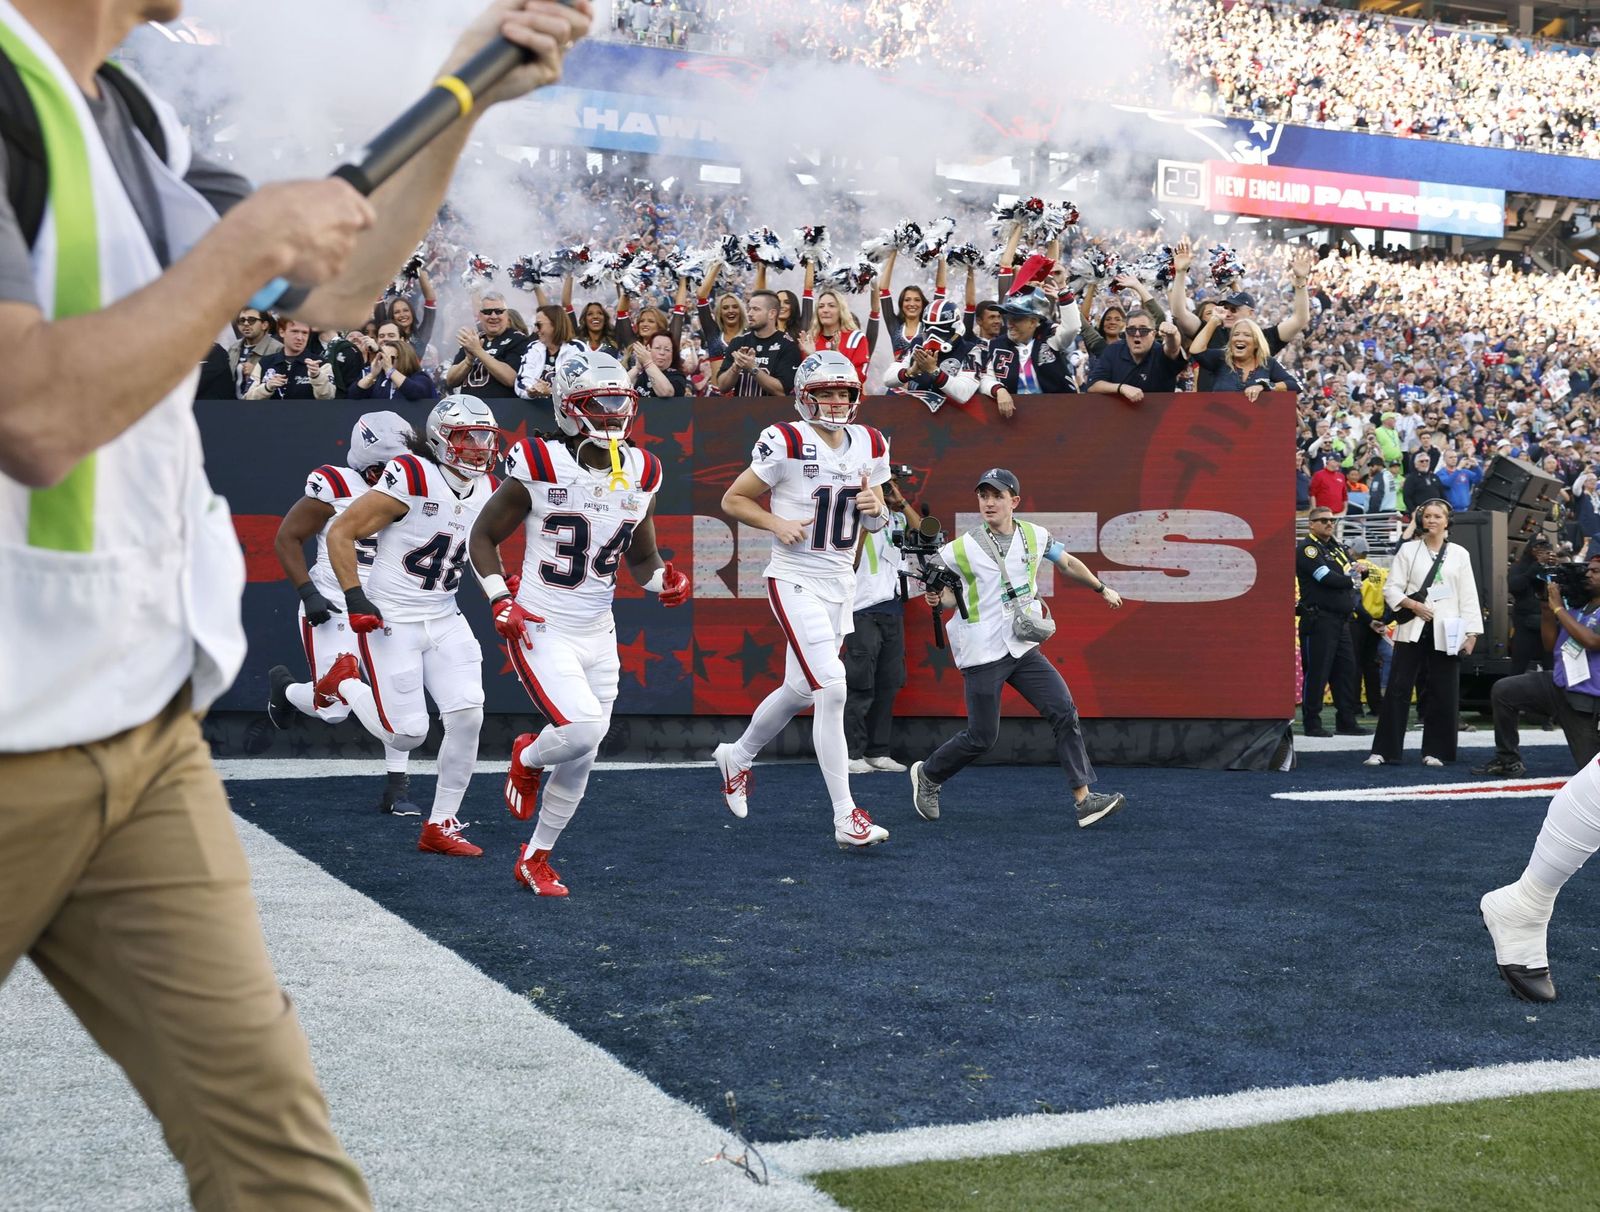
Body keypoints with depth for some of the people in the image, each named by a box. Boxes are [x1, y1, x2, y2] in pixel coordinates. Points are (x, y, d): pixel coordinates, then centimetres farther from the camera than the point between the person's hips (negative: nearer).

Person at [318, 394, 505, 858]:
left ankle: (441, 826, 7)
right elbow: (340, 532, -14)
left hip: (445, 620, 6)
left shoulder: (489, 491, 4)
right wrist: (354, 597, -18)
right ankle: (344, 682, 24)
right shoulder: (411, 478, -17)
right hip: (392, 621, -6)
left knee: (467, 716, -8)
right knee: (406, 735, -7)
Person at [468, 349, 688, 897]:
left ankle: (535, 859, 28)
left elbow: (642, 558, 15)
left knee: (580, 761, 8)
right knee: (582, 729, -23)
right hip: (539, 629, -5)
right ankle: (527, 758, 13)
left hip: (598, 634, 6)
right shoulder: (539, 467, -12)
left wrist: (664, 580, -7)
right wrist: (500, 600, -13)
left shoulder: (641, 473, 3)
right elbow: (483, 537, -1)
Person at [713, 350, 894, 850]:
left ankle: (736, 757, 45)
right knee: (831, 689, -16)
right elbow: (733, 499, -5)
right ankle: (845, 817, -12)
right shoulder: (786, 443, -13)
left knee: (800, 691, 18)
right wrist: (777, 524, -19)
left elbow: (876, 522, 16)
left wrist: (877, 508, -7)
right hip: (795, 581, -7)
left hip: (840, 583, 7)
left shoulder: (869, 445, 6)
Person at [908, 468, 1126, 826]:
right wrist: (937, 600, -19)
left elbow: (1068, 563, 21)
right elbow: (950, 594, 3)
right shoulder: (961, 550, -10)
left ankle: (1084, 799, -4)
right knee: (981, 737, -1)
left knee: (1065, 712, -8)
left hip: (1023, 648, 4)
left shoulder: (1035, 536, 2)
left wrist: (1102, 588, 27)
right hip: (982, 655, -4)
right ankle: (927, 776, 25)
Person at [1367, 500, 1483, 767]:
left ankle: (1434, 750, 12)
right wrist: (1412, 604, -14)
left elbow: (1468, 596, 7)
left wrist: (1472, 633, -1)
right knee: (1398, 689, -4)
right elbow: (1391, 588, 4)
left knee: (1442, 692, 2)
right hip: (1413, 629, -1)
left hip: (1446, 631, 1)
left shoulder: (1459, 554, 9)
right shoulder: (1408, 549, 6)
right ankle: (1384, 750, -2)